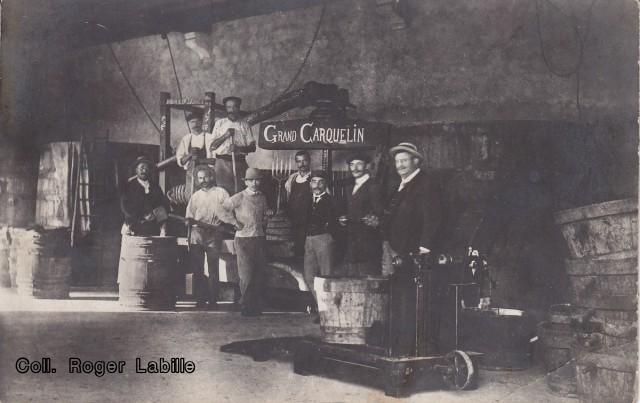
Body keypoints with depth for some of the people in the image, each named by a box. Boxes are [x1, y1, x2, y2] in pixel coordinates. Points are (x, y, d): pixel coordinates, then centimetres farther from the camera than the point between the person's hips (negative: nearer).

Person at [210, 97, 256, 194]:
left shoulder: (244, 125, 11)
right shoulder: (219, 123, 12)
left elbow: (252, 147, 5)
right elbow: (211, 146, 5)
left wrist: (240, 149, -13)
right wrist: (225, 135, -7)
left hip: (240, 163, 0)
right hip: (222, 163, 0)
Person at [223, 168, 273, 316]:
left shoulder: (262, 197, 10)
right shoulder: (239, 197, -6)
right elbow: (222, 208, 2)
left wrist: (267, 214, 5)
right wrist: (233, 221, -2)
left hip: (259, 238, 5)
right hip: (243, 239, -5)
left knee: (258, 275, 7)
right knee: (246, 275, -5)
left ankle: (257, 306, 15)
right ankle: (246, 307, 6)